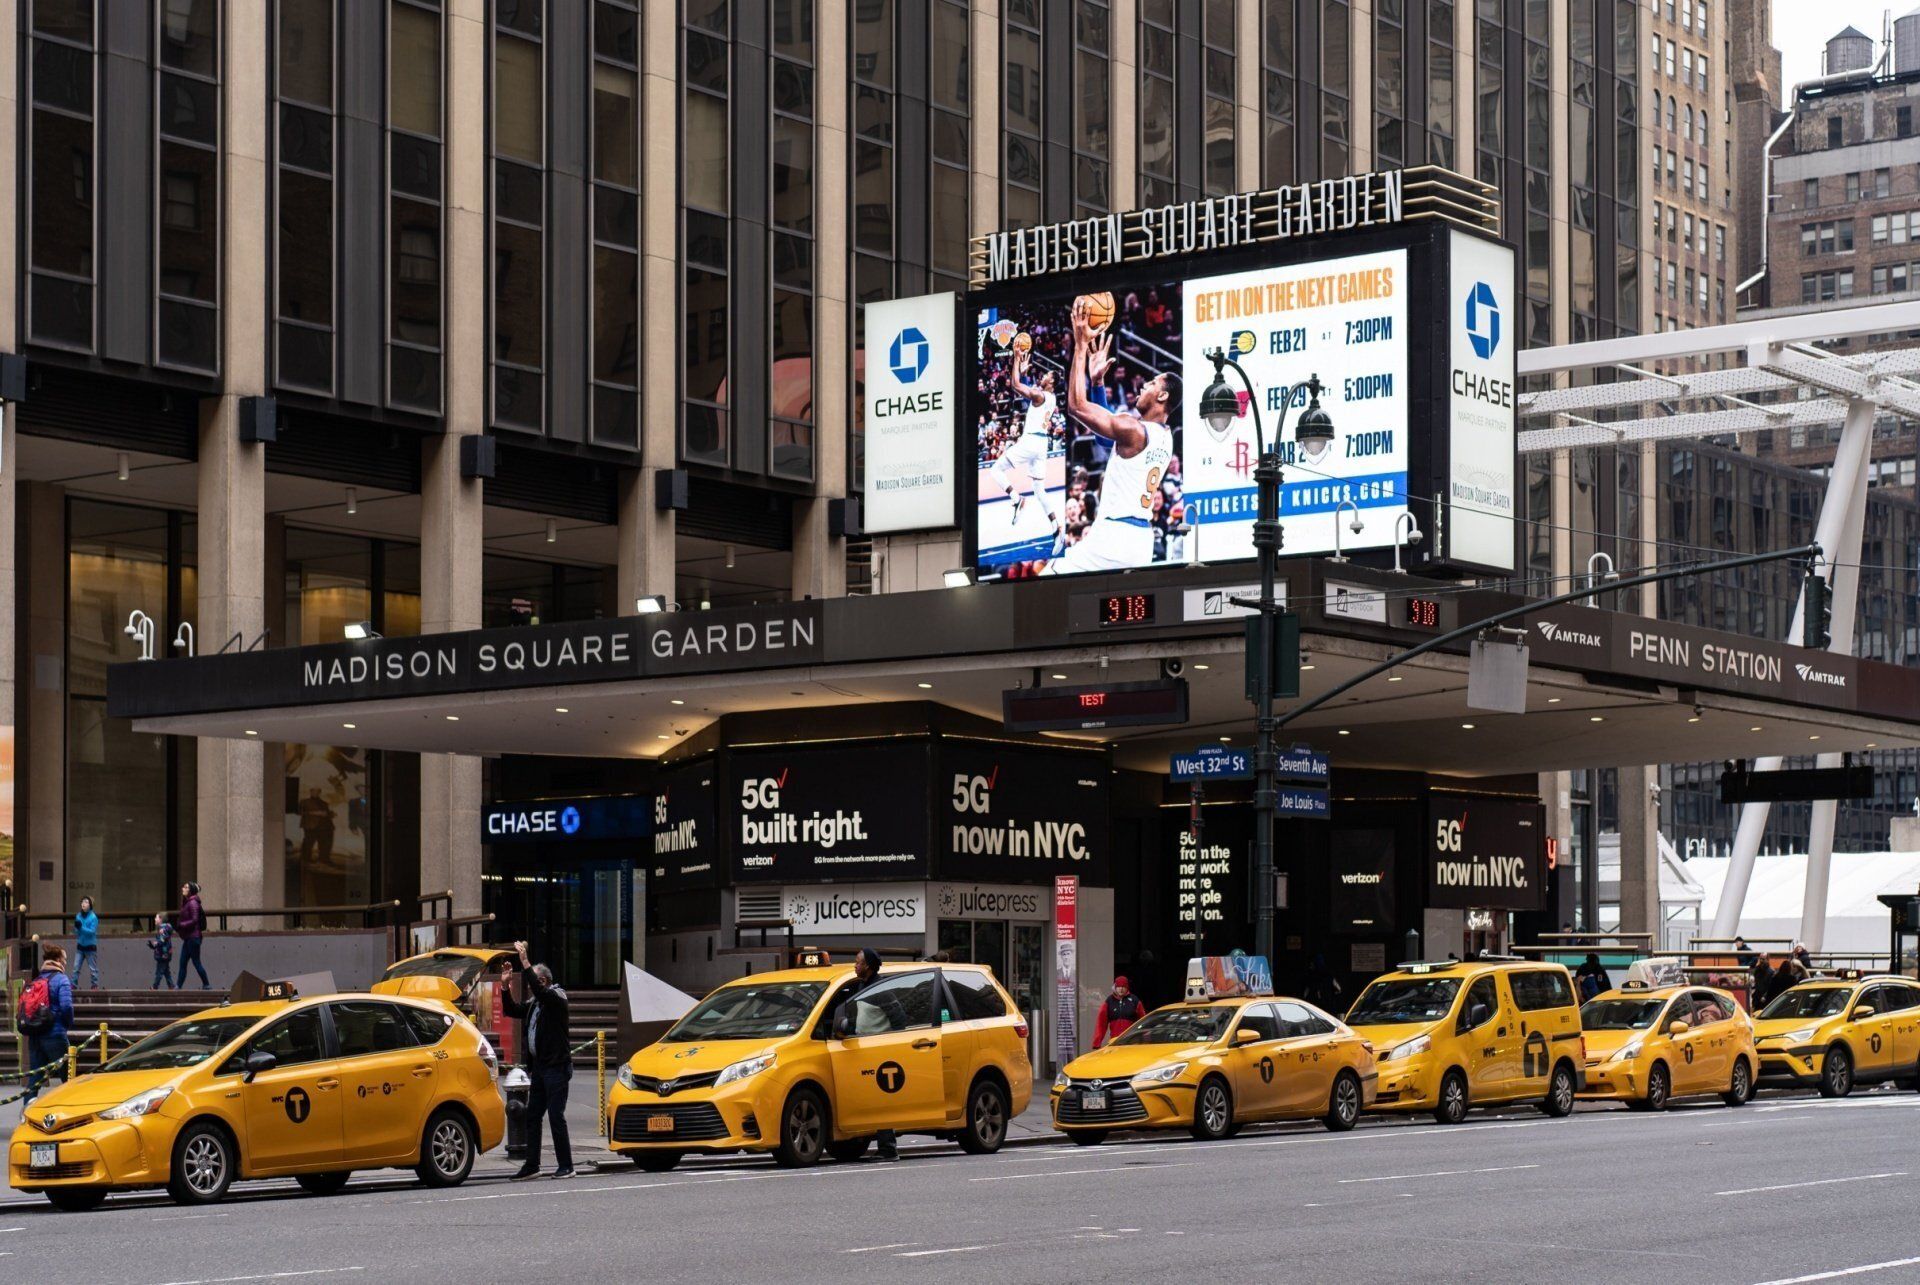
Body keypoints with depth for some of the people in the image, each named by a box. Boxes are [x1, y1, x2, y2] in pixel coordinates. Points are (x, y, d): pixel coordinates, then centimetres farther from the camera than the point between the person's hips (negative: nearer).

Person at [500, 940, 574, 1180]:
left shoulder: (557, 998, -9)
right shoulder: (534, 1003, 17)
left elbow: (539, 990, -27)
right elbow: (511, 1010, 22)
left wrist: (524, 961, -27)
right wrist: (505, 986, 10)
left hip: (556, 1066, -9)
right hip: (539, 1066, 9)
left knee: (556, 1116, -7)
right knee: (532, 1116, 8)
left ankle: (566, 1166, -2)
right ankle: (532, 1166, 13)